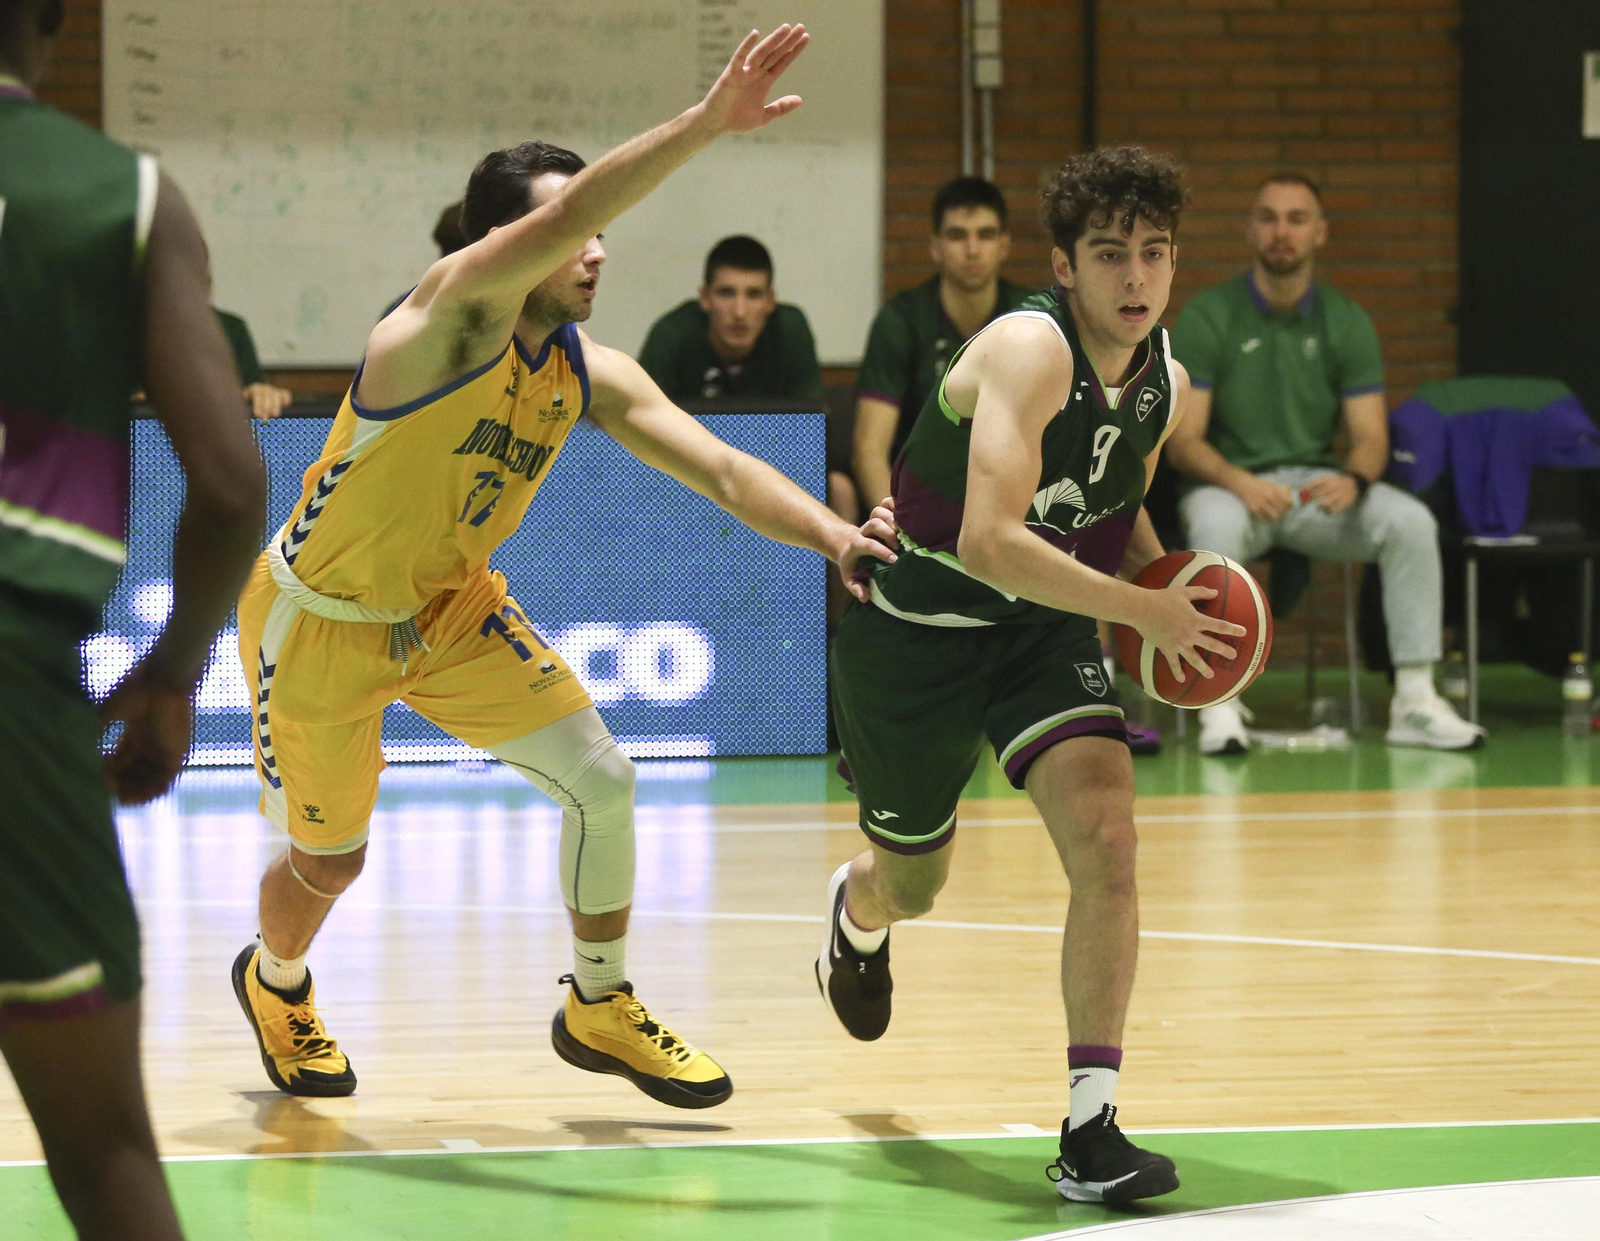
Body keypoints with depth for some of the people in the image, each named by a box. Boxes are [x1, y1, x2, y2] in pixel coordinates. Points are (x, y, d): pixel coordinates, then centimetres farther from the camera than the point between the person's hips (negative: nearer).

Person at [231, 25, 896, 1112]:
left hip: (450, 606, 6)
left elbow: (720, 469, -13)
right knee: (328, 862, 7)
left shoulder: (594, 376, -8)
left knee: (601, 780, -5)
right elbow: (556, 217, -47)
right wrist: (706, 123, -57)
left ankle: (601, 1011, 14)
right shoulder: (456, 314, -29)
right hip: (317, 618, -6)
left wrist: (833, 534, -31)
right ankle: (275, 985, 42)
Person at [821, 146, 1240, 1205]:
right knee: (916, 880, 16)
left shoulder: (1165, 382, -5)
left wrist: (1174, 587, -1)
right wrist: (1141, 609, -35)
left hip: (1043, 628, 5)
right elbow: (988, 540, -39)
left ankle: (1091, 1130, -17)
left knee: (1105, 832, -20)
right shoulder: (1029, 350, -29)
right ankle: (857, 911, 58)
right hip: (915, 627, -4)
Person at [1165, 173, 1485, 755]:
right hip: (1230, 482, -3)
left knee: (1411, 521, -24)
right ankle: (1219, 704, -34)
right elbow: (1184, 441, -9)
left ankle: (1415, 702, -19)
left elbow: (1370, 437, 0)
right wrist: (1241, 483, -29)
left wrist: (1353, 481, -24)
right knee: (1217, 525, -39)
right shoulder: (1207, 316, -3)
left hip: (1318, 483, 3)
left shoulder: (1346, 321, 6)